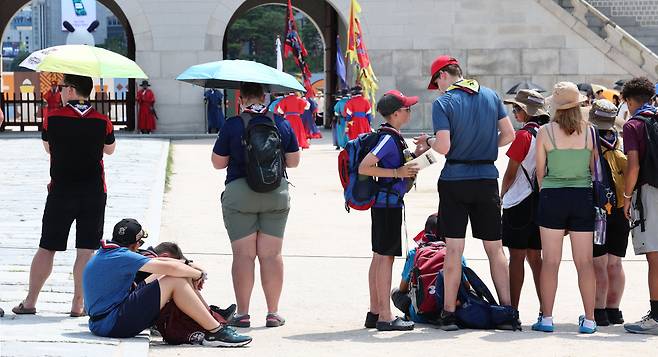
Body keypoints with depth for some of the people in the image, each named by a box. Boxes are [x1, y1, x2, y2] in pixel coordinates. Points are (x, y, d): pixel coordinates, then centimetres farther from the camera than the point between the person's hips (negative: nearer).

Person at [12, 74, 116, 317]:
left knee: (47, 248, 8)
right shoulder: (102, 121, -4)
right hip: (94, 192, 0)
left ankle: (30, 302, 10)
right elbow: (110, 149, 13)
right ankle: (78, 305, 1)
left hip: (61, 191, 0)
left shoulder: (53, 119, -7)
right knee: (86, 250, 3)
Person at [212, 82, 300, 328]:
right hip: (276, 194, 2)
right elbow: (294, 161, 7)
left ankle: (242, 314, 2)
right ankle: (273, 313, 7)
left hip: (239, 194, -2)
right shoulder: (282, 124, 1)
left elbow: (218, 163, 0)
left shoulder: (232, 126, -7)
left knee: (243, 254, 1)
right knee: (271, 254, 6)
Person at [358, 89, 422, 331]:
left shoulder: (394, 137, 12)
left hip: (384, 204, 10)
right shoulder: (388, 138, -17)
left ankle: (375, 313, 19)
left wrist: (416, 152, 13)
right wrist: (397, 172, -22)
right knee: (386, 257, -8)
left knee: (379, 257, 13)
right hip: (388, 203, -10)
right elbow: (364, 168, -23)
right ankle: (385, 318, -6)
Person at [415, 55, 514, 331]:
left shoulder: (443, 103, -8)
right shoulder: (491, 96, 7)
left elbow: (444, 147, -16)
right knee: (495, 248, 10)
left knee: (454, 249, -1)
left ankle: (449, 313, -1)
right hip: (487, 179, 4)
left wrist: (428, 142, 4)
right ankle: (507, 310, 10)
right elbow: (509, 134, 7)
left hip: (455, 180, -4)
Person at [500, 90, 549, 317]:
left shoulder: (523, 136, -13)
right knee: (534, 257, 12)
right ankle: (544, 309, 10)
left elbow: (510, 174, -9)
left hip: (519, 202, -7)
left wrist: (501, 196, 6)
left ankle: (513, 309, -2)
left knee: (516, 257, -3)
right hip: (541, 202, 7)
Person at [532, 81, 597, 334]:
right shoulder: (590, 131, -2)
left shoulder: (545, 132, -5)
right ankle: (589, 319, 5)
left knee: (550, 261, 4)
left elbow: (540, 172, 0)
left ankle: (546, 318, 4)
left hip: (552, 197, -1)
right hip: (583, 197, 1)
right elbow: (596, 169, 3)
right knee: (584, 262, 5)